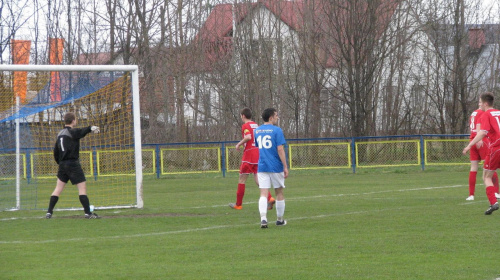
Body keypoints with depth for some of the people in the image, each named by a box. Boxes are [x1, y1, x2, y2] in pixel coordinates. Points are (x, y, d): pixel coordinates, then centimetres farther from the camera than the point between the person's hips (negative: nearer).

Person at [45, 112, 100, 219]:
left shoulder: (60, 134, 15)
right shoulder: (72, 132, -8)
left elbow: (56, 151, 20)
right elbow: (81, 132, -30)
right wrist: (91, 128, -45)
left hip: (62, 164, 7)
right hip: (73, 164, -7)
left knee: (58, 189, 10)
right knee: (82, 188, -4)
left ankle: (49, 212, 7)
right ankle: (88, 213, -8)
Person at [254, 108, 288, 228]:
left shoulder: (257, 131, 10)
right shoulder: (277, 130, -8)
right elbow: (280, 149, -14)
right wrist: (285, 167, -11)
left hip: (262, 167, 4)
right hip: (276, 167, -4)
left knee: (263, 193, -4)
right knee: (279, 193, 11)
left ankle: (263, 218, -23)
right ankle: (280, 220, 21)